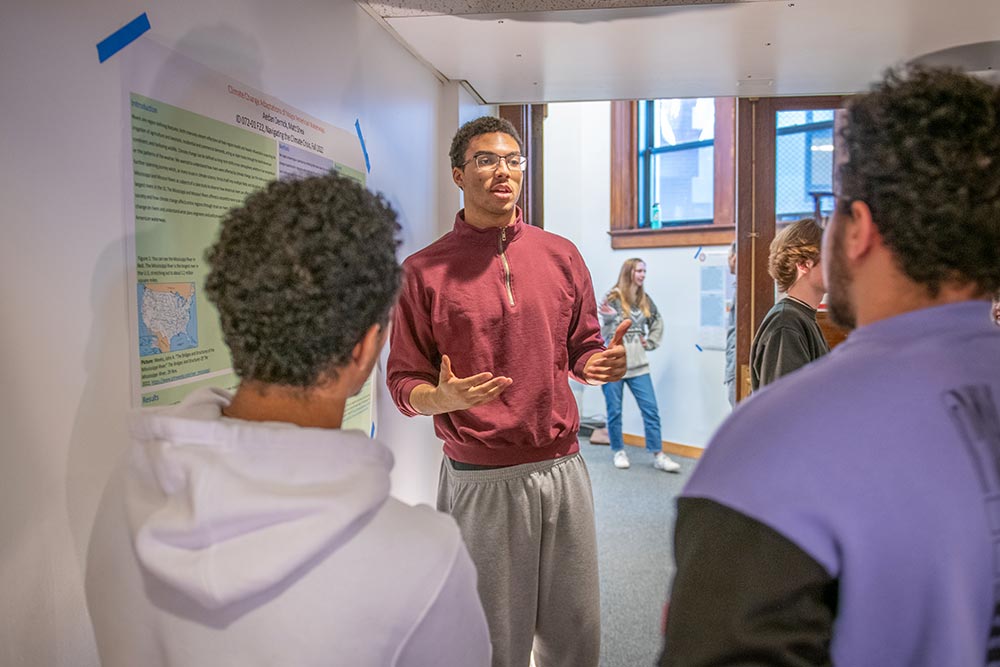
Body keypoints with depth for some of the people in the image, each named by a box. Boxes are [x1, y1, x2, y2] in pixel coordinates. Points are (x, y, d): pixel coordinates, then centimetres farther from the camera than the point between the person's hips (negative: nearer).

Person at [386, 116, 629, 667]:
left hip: (563, 469, 4)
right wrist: (443, 398, -22)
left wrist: (600, 364, -8)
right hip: (479, 481, -3)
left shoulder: (561, 255, 7)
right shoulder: (423, 271, -3)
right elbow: (403, 384, -2)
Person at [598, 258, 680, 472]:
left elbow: (657, 322, 23)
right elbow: (605, 334, -12)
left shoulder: (645, 300, 7)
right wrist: (610, 319, -32)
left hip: (638, 364, 4)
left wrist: (650, 342, 9)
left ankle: (658, 456, 8)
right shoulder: (612, 298, -9)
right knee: (614, 411, 6)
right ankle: (618, 452, 23)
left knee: (651, 410, 1)